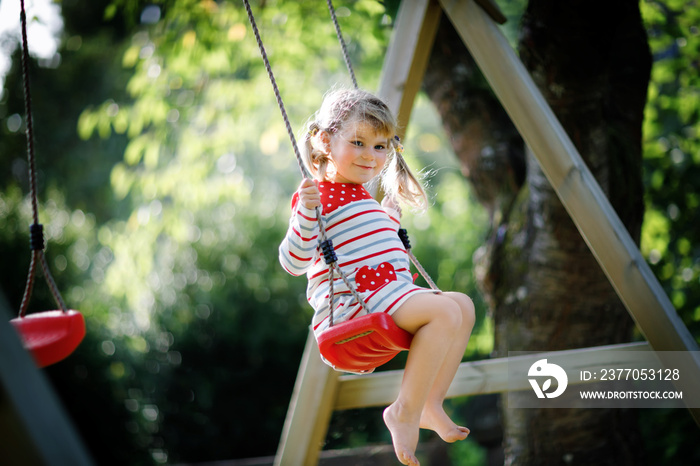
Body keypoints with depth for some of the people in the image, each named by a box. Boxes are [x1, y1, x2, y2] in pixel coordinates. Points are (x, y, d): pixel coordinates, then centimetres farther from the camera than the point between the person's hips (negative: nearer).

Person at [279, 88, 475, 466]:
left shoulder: (362, 196, 24)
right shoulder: (316, 194, -6)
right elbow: (293, 262, -16)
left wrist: (392, 206, 37)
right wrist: (305, 214, -29)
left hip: (388, 296, 10)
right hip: (351, 304, -10)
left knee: (462, 306, 8)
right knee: (444, 312, -25)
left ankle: (430, 404, 5)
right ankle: (405, 411, -19)